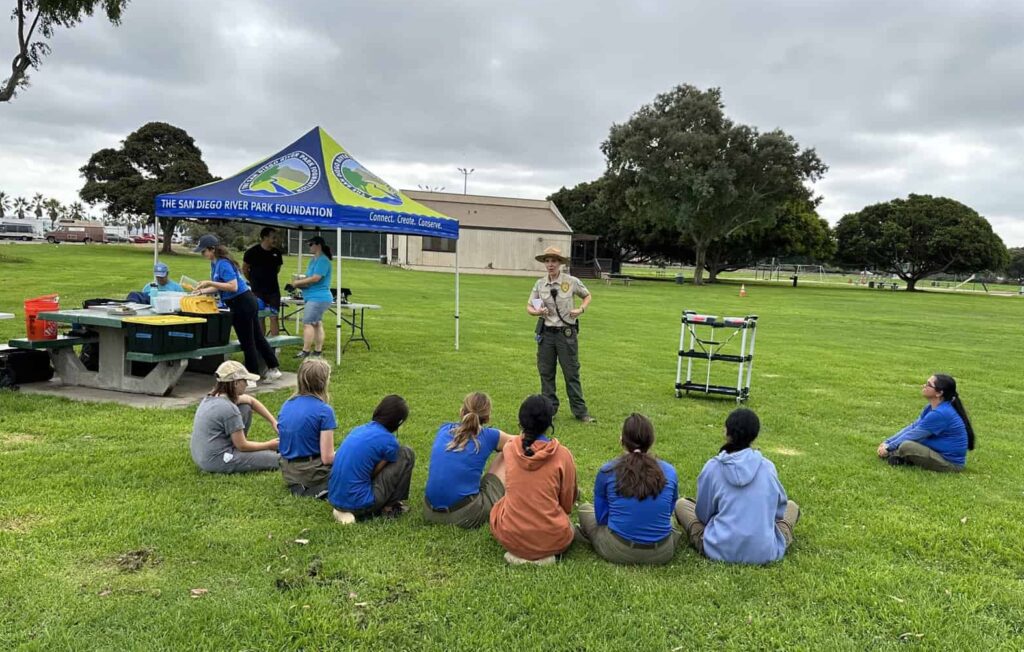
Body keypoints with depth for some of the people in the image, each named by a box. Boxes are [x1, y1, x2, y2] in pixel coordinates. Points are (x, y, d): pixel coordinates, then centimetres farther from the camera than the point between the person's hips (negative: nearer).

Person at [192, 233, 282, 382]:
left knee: (247, 342, 1)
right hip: (246, 302, 10)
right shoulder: (215, 263, 12)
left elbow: (233, 287, -25)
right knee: (258, 338, 15)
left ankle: (253, 376, 12)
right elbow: (219, 287, 18)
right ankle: (273, 369, 23)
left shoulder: (223, 264, -18)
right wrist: (201, 291, 6)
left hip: (242, 304, -10)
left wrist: (210, 282, -24)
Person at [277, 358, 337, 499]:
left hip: (288, 473, 6)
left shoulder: (286, 405, 3)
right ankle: (318, 489, -9)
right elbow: (327, 458, -18)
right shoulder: (324, 410, -17)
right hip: (311, 472, -6)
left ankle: (298, 486, 2)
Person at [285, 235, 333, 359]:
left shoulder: (323, 260, -14)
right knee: (317, 324, 12)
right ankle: (318, 351, 16)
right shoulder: (313, 260, 18)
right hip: (313, 297, 11)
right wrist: (297, 282, -3)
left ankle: (306, 351, -11)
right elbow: (308, 278, 18)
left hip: (318, 298, -11)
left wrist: (296, 283, -14)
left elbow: (315, 278, -21)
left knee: (308, 323, -12)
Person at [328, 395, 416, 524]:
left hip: (334, 499, 7)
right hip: (359, 503, -7)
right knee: (406, 454, 3)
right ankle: (390, 507, 10)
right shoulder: (388, 440, -10)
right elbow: (375, 473, 1)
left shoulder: (358, 429, 11)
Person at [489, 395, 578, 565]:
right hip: (552, 540, -1)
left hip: (510, 538, 1)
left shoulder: (509, 449, -4)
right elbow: (568, 505, 1)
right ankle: (545, 554, 7)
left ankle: (518, 553, 13)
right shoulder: (562, 454, -10)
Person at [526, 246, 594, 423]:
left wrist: (581, 309, -5)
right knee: (546, 372, 8)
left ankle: (580, 411, 11)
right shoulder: (540, 284, 4)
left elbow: (587, 296, 13)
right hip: (546, 333, 3)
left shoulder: (572, 282, -3)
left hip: (567, 333, -3)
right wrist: (537, 312, -12)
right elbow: (529, 306, 10)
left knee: (571, 373, 1)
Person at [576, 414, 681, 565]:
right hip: (662, 554, 2)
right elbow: (670, 511, 13)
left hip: (618, 551, -2)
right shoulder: (669, 472, -2)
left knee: (584, 509, 25)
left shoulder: (607, 471, -6)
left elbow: (601, 517, 3)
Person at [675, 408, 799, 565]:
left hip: (721, 550, -2)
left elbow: (703, 515, 2)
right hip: (765, 552, 3)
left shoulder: (712, 467, -9)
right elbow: (779, 509, 11)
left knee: (681, 504, 19)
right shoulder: (767, 466, -3)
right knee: (791, 506, 28)